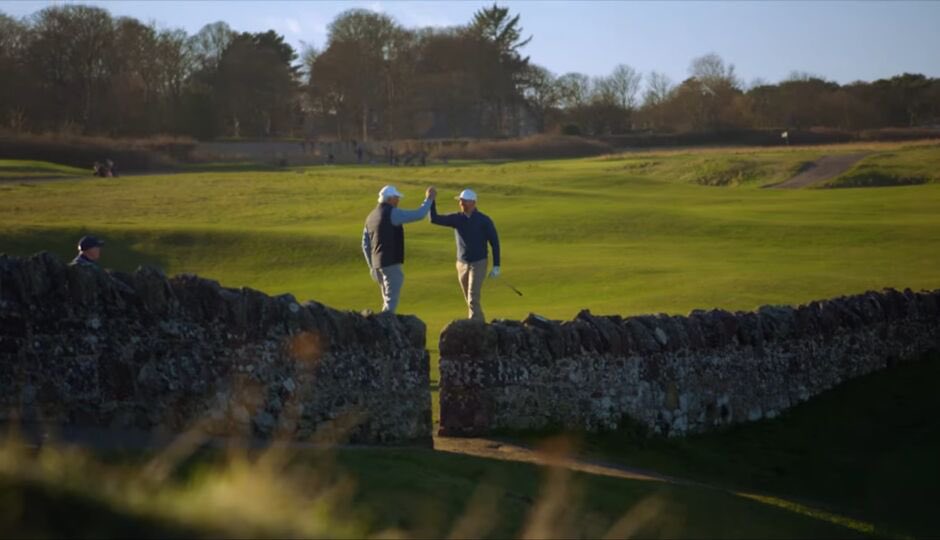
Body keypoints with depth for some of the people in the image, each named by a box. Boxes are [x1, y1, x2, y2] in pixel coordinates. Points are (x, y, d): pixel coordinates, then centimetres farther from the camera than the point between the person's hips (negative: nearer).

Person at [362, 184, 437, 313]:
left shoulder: (371, 217, 13)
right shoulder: (392, 213, -12)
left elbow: (365, 244, 15)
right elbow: (419, 215, -14)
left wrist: (372, 267, 20)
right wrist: (429, 199, 0)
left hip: (378, 263, 9)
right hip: (391, 264, -9)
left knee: (389, 300, 16)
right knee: (391, 301, -7)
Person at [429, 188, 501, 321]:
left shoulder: (484, 220, -10)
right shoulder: (457, 218, 0)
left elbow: (494, 242, -5)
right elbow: (435, 219, -10)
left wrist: (496, 266, -9)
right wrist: (431, 201, -23)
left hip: (478, 264, -5)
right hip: (462, 264, 5)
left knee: (473, 299, -15)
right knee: (469, 300, 12)